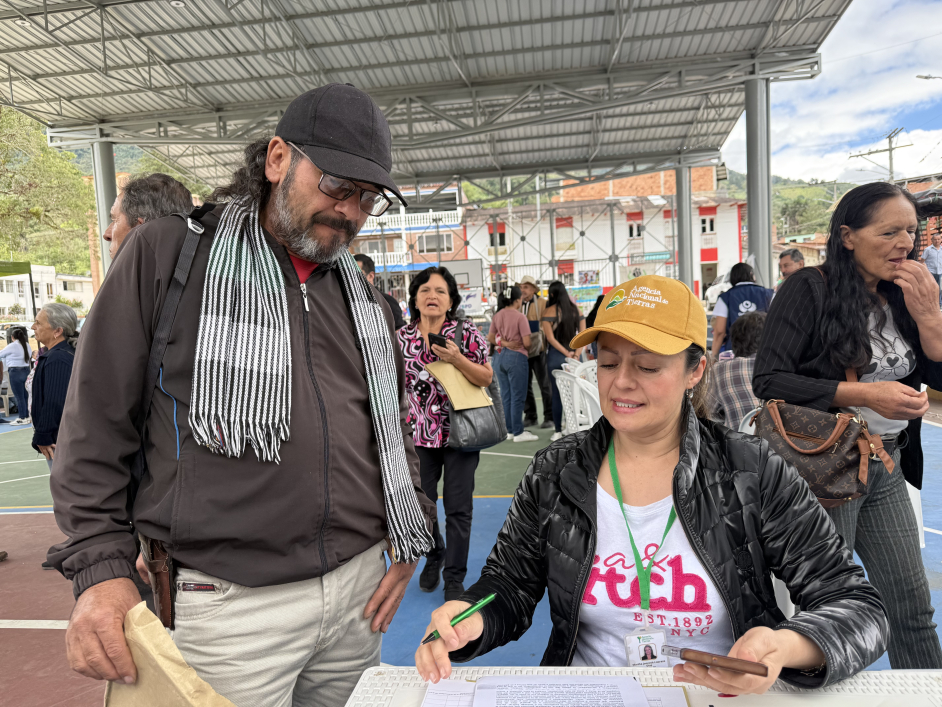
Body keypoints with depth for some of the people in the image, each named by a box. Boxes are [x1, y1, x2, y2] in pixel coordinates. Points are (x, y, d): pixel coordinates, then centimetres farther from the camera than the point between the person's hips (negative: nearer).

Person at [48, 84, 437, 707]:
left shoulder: (366, 299, 10)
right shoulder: (166, 254, -4)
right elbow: (98, 420, -4)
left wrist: (409, 534, 9)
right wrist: (101, 565, -8)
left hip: (360, 586, 5)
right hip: (229, 604, -4)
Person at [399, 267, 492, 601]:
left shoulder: (467, 333, -8)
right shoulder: (402, 337, 1)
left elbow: (486, 378, -6)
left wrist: (456, 359, -22)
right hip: (419, 433, 3)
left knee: (458, 508, 4)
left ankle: (454, 577, 23)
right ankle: (433, 556, 43)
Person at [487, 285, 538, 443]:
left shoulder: (497, 316, 6)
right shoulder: (520, 317, -13)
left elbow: (490, 338, 11)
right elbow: (526, 343, -15)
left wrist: (503, 343, 4)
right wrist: (527, 349, 6)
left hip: (499, 357, 7)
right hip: (516, 357, -7)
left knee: (506, 395, 13)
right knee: (517, 396, 1)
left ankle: (510, 430, 21)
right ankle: (518, 433, 5)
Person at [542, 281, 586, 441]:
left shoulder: (549, 312, -6)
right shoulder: (576, 310, 5)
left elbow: (550, 338, -11)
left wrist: (566, 353, -11)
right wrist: (576, 353, -8)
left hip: (555, 356, -3)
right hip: (574, 357, 3)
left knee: (557, 394, 3)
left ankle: (558, 431, 6)